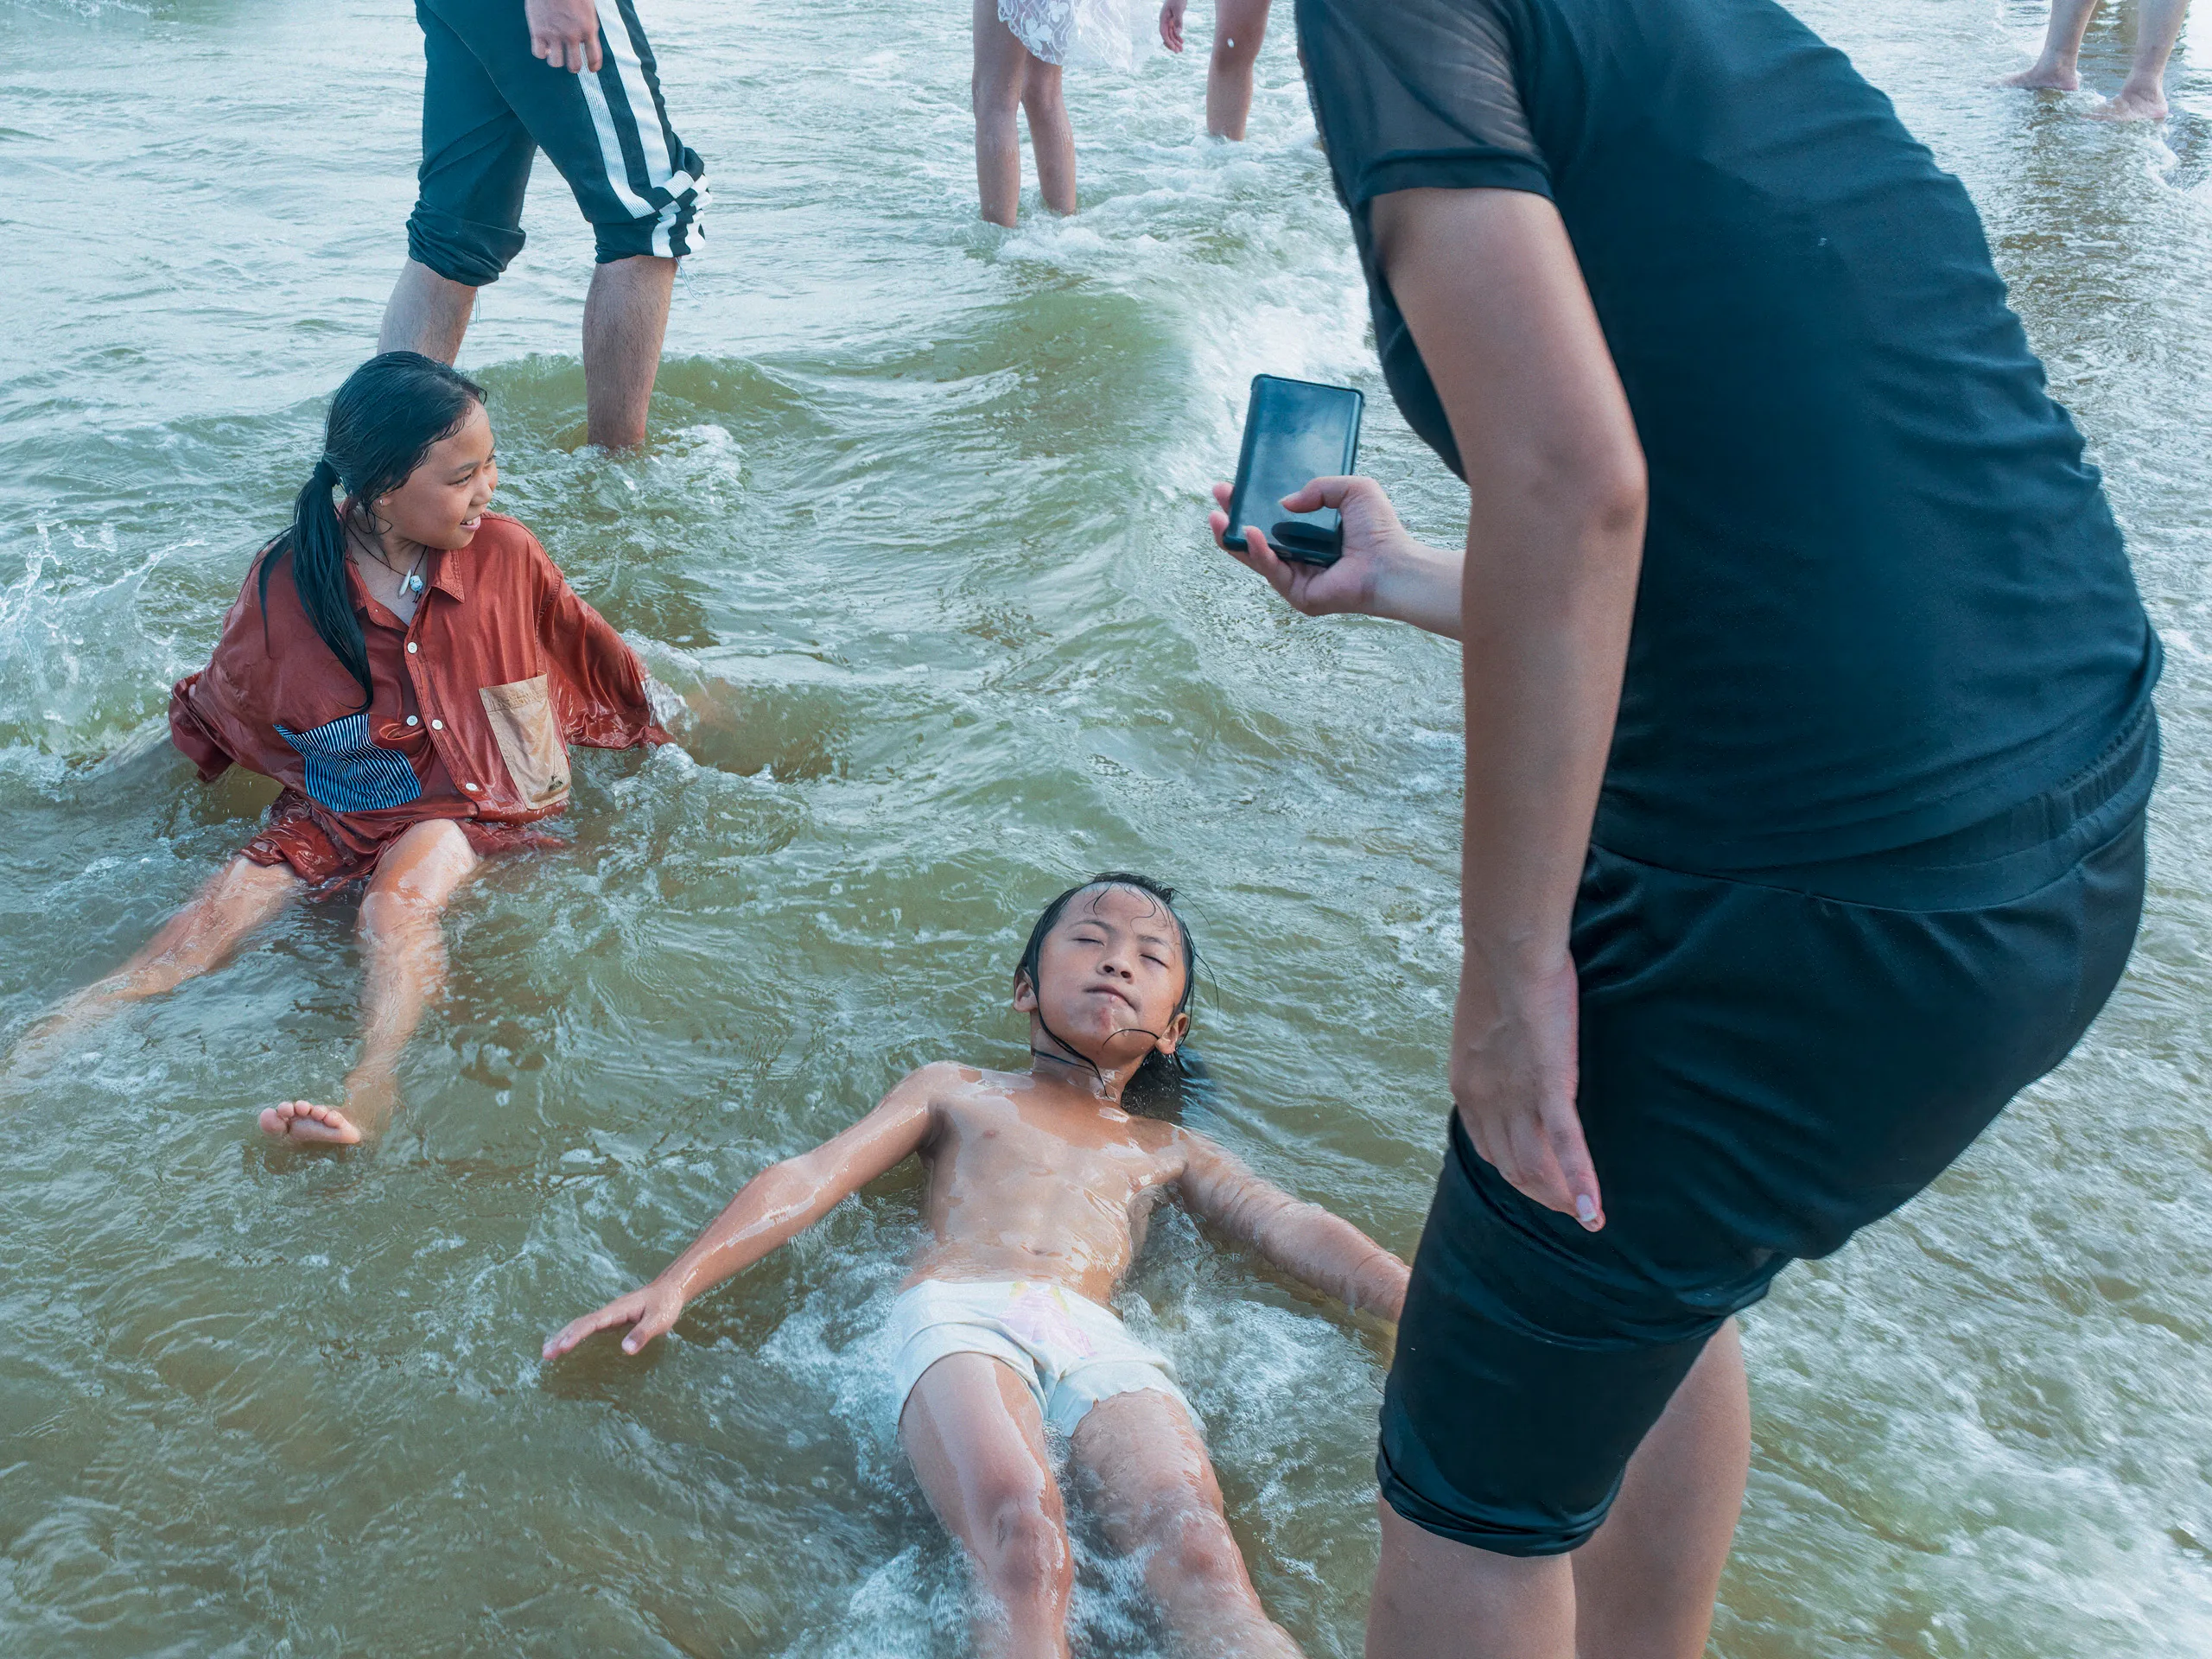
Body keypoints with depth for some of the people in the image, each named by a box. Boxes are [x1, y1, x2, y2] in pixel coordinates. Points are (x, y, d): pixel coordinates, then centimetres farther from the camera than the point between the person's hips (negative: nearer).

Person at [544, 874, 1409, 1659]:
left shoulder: (1167, 1151, 35)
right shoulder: (957, 1092, 31)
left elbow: (1299, 1231, 24)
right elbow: (809, 1179, 21)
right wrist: (675, 1284, 7)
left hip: (1101, 1338, 2)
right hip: (959, 1312, -1)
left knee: (1200, 1557, -31)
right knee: (1023, 1546, -35)